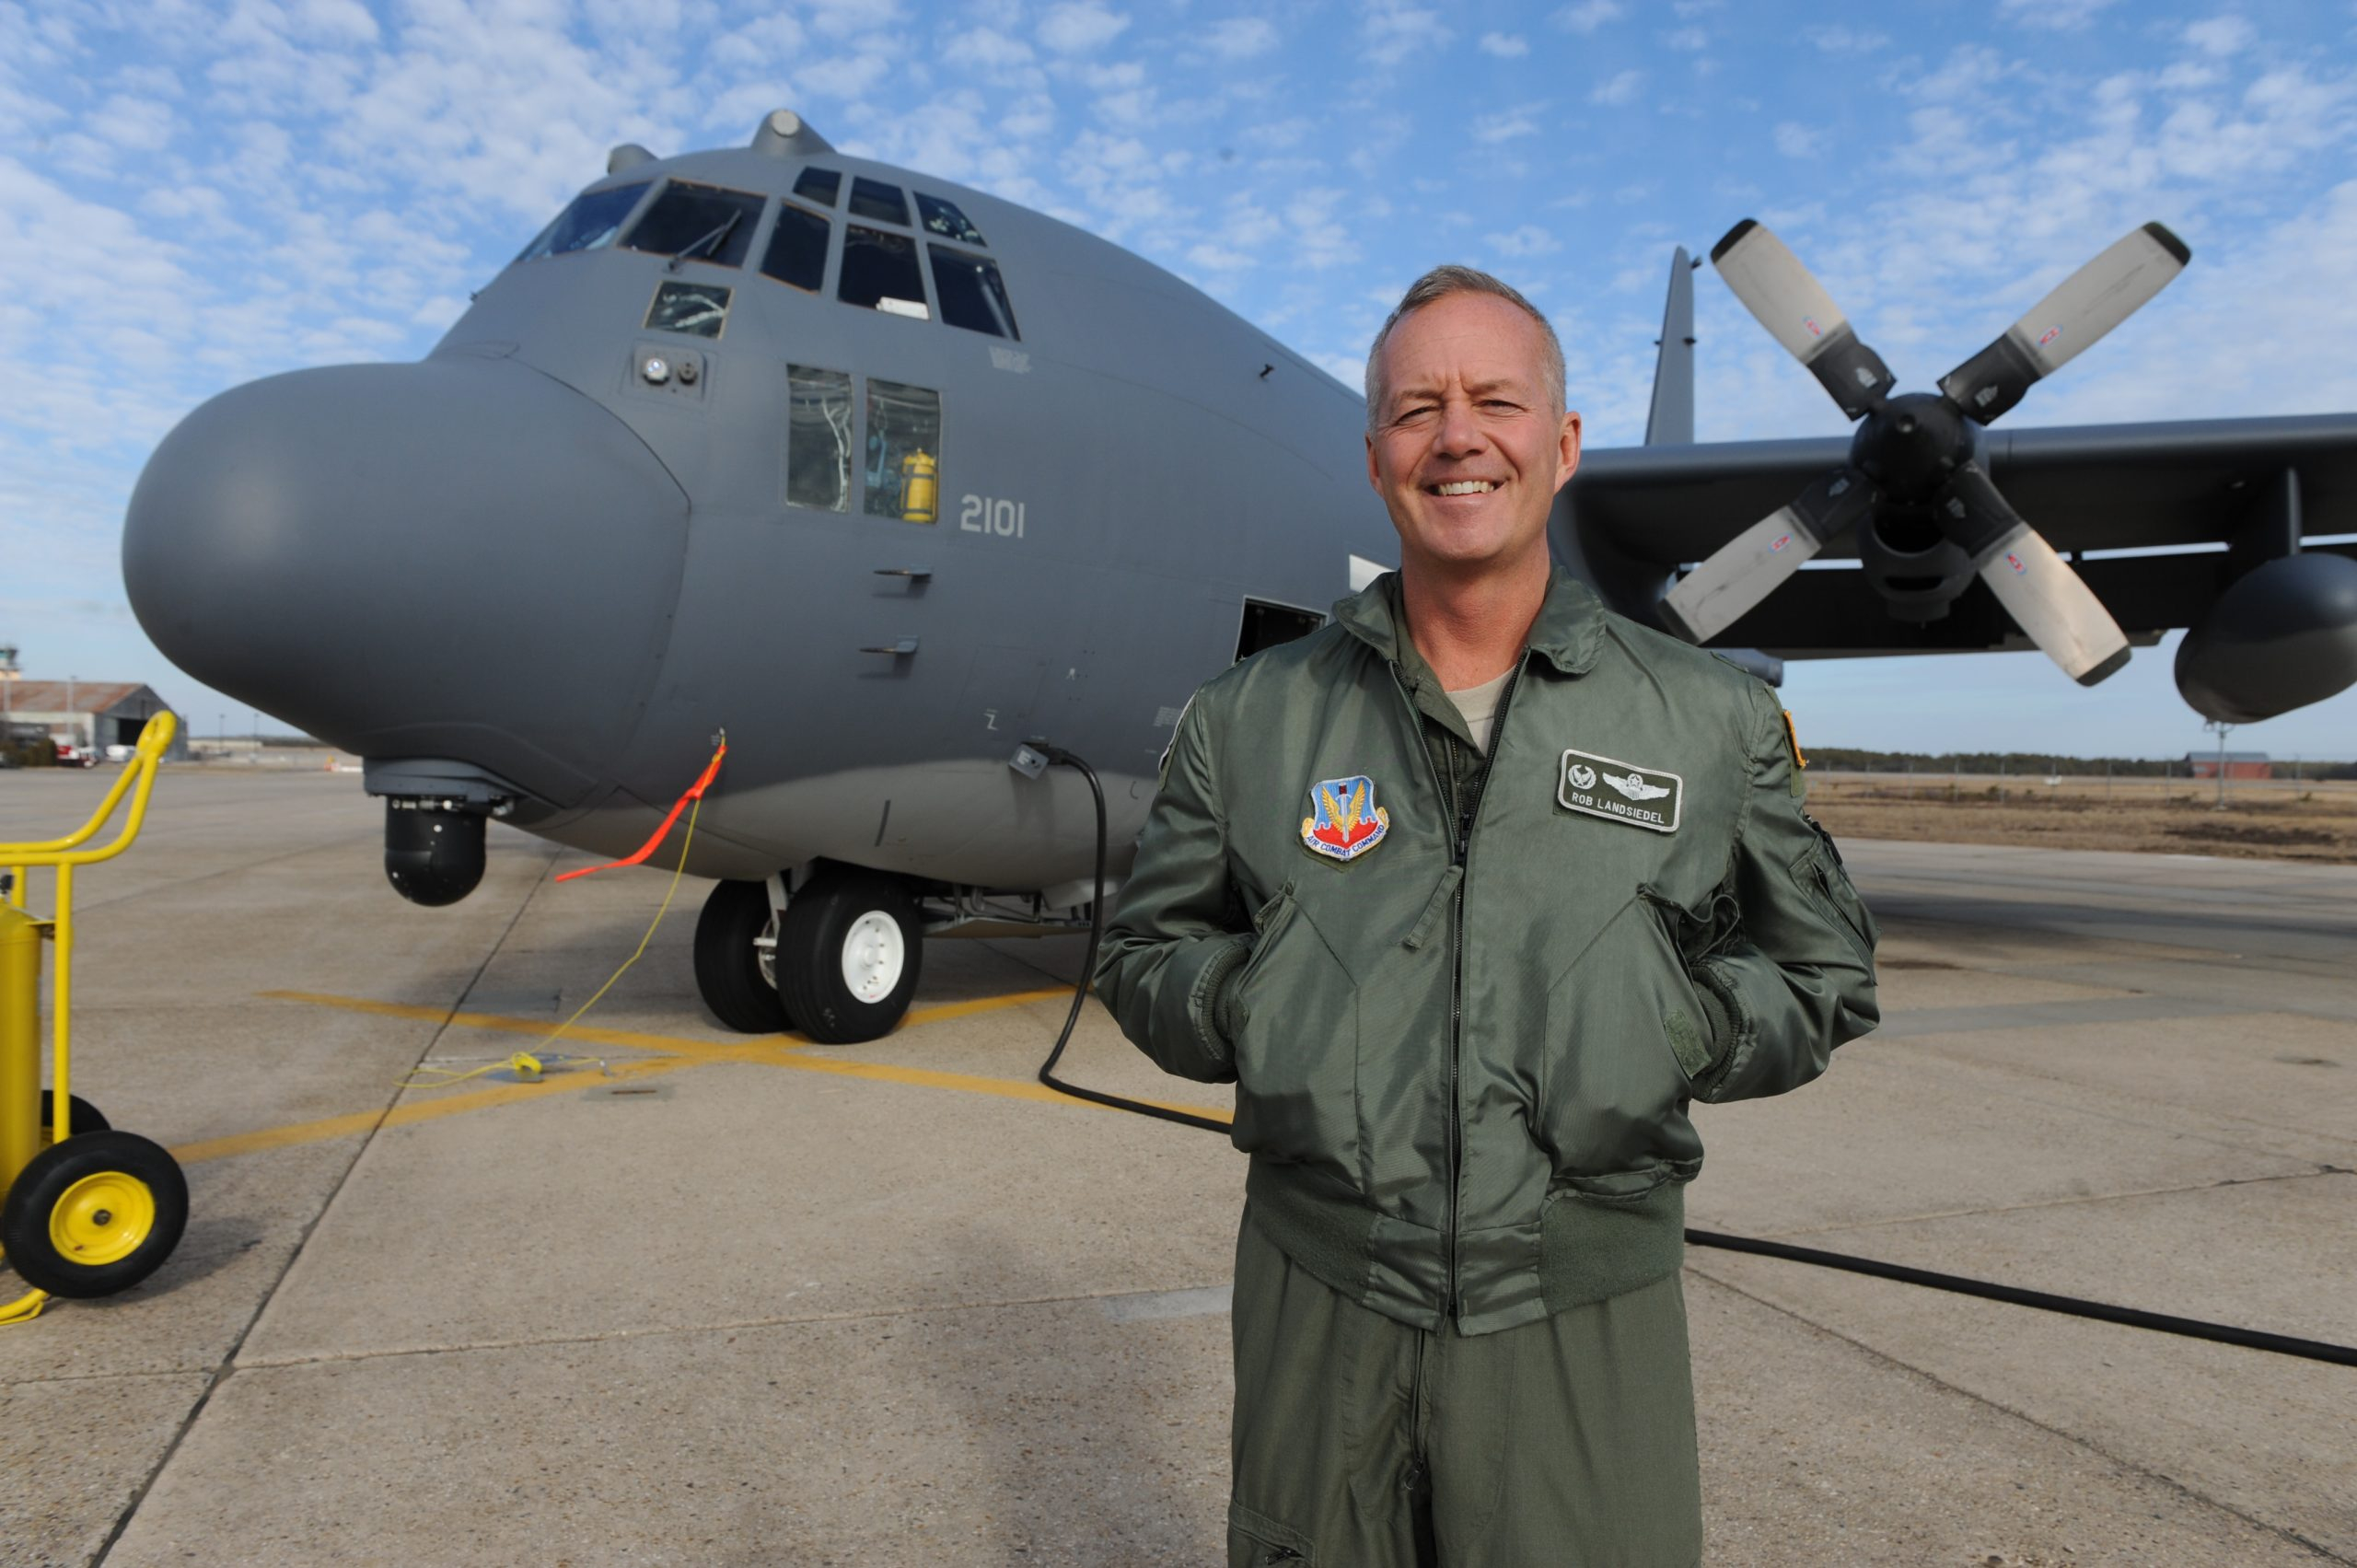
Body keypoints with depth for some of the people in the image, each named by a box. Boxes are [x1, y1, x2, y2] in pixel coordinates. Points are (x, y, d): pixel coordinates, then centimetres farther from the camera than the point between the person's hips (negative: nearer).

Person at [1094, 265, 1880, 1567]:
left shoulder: (1713, 723, 2)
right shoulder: (1252, 720, 2)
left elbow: (1822, 973, 11)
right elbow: (1146, 953, 11)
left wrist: (1669, 1027, -7)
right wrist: (1264, 1006, -8)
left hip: (1585, 1317, 0)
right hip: (1319, 1308, 1)